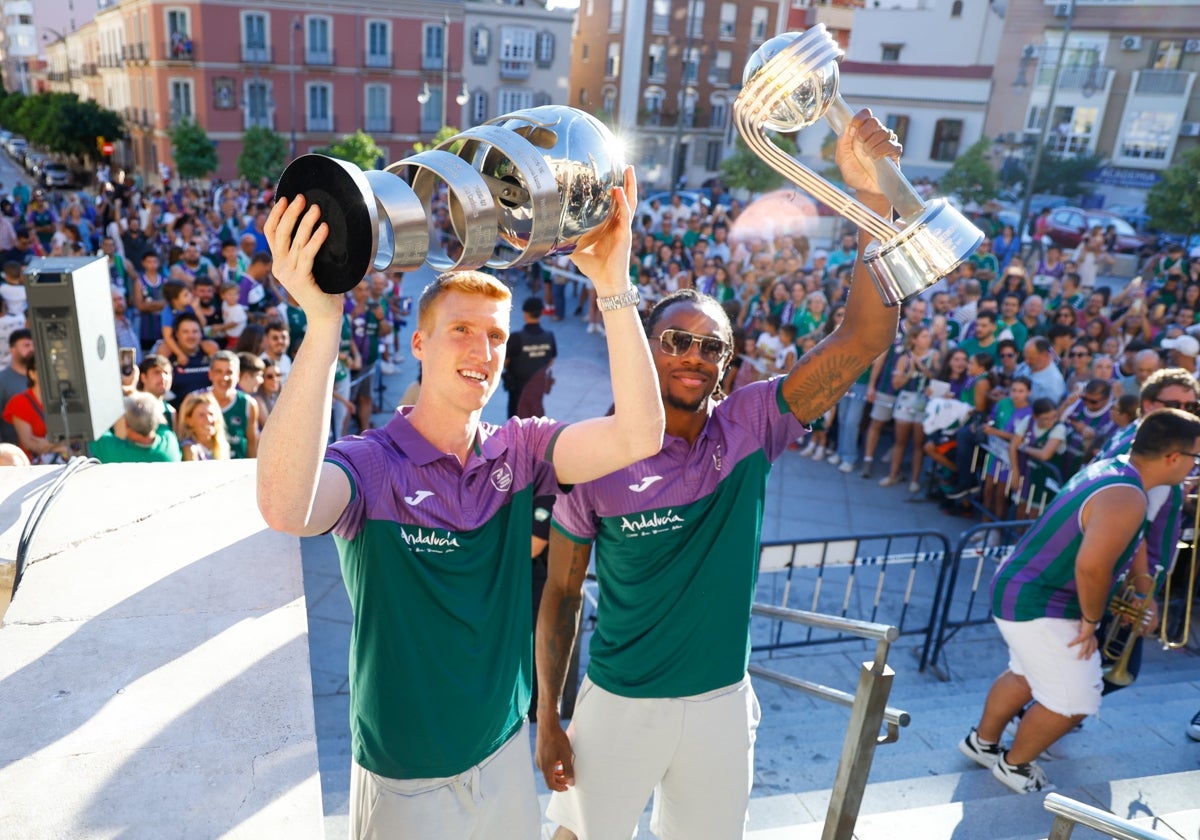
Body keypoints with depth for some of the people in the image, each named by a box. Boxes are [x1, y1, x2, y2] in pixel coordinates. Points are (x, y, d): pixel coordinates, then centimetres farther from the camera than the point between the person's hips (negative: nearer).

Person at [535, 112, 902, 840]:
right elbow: (561, 594, -5)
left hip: (722, 703, 2)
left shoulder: (750, 428, -12)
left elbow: (866, 336, -22)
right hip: (618, 705, -2)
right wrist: (548, 717, -4)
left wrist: (873, 195, -32)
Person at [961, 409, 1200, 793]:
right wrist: (1091, 621, -19)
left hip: (1020, 592, 10)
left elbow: (1130, 543, 21)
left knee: (1025, 677, 25)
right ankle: (1013, 765, 21)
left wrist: (1146, 596, 24)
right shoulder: (1126, 499, -27)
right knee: (1075, 701, 0)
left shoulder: (1112, 468, 5)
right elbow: (1092, 565, -36)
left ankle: (981, 742, 43)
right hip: (1038, 607, -10)